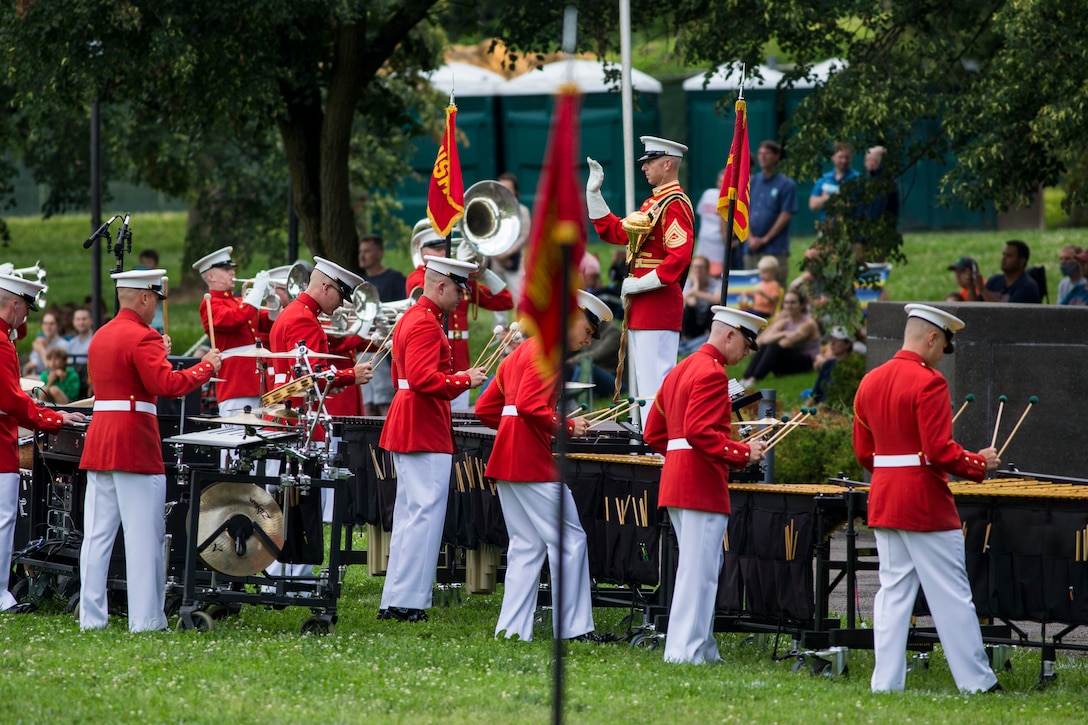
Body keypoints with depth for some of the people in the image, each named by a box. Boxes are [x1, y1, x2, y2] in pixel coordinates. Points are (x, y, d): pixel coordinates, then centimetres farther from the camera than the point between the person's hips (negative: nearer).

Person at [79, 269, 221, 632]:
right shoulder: (142, 337, -12)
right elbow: (167, 385, -21)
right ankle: (146, 619, -4)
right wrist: (207, 365, -10)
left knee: (97, 534, 8)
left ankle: (91, 616, 8)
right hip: (135, 444, -8)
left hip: (98, 439, 8)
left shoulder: (100, 336, 15)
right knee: (144, 535, -4)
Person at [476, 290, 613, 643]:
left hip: (506, 461, 10)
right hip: (534, 461, -10)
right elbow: (529, 405, -23)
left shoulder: (521, 350, 20)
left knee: (526, 546, 10)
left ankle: (512, 628, 7)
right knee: (569, 541, -3)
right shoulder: (547, 351, -11)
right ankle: (573, 627, -1)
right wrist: (567, 426, -13)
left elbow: (485, 408, 21)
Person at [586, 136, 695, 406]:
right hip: (643, 307, 11)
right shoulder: (654, 202, 17)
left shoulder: (675, 205, -14)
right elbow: (616, 231, 25)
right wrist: (594, 192, 19)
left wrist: (640, 284, -20)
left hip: (659, 302, -11)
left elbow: (680, 256, -25)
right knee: (642, 381, 13)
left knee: (655, 382, -11)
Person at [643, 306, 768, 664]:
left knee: (702, 568, 16)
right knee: (699, 570, -8)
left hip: (675, 483, 10)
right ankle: (686, 650, -9)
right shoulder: (712, 373, -13)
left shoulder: (680, 371, 18)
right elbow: (699, 431, -23)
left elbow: (653, 433, 20)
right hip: (703, 486, -10)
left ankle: (702, 647, 19)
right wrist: (742, 453, -18)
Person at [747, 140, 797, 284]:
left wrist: (765, 239, -10)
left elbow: (786, 215, -6)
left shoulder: (786, 184, -1)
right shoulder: (752, 182, 14)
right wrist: (751, 238, -3)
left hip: (775, 249, -5)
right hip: (752, 249, 5)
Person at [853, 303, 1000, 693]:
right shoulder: (928, 382, -15)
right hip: (925, 503, -7)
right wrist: (980, 463, -5)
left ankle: (886, 682, 5)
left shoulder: (870, 382, 9)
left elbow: (863, 453, 13)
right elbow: (940, 451, -20)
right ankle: (975, 682, 4)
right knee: (951, 595, -1)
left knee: (893, 591, 9)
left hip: (883, 500, 7)